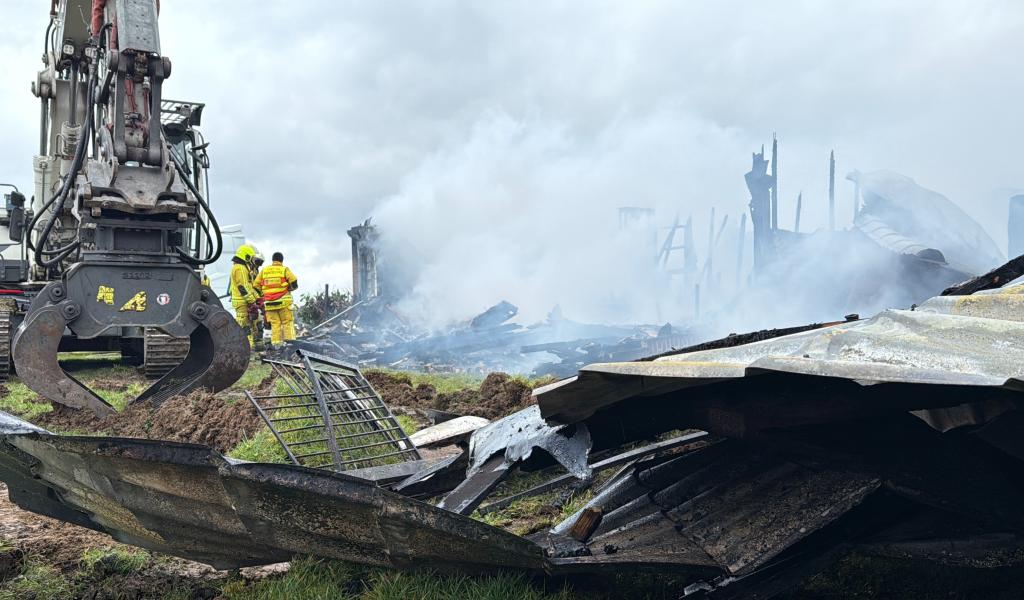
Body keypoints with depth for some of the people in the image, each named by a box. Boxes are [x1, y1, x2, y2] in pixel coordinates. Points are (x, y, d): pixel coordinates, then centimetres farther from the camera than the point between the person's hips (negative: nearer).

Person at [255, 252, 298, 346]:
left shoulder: (264, 270, 11)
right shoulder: (285, 270, 1)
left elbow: (256, 285, 10)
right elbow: (294, 283, -6)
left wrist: (263, 294, 21)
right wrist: (288, 289, 13)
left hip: (269, 303, 3)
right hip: (283, 301, -3)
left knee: (275, 323, 5)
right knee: (288, 322, 1)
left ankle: (276, 343, 1)